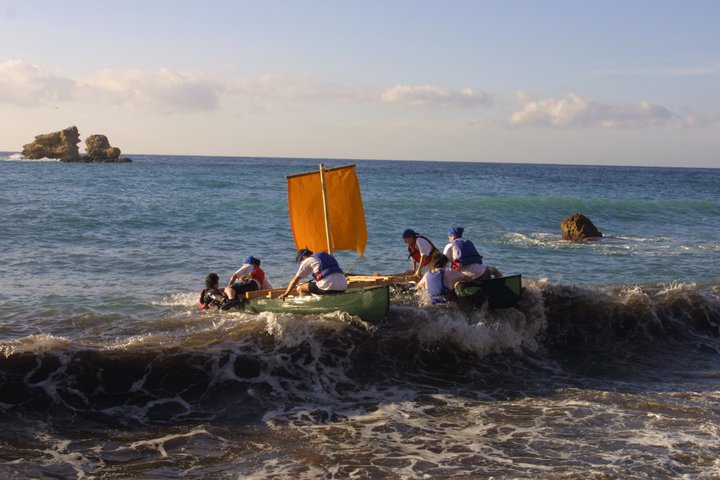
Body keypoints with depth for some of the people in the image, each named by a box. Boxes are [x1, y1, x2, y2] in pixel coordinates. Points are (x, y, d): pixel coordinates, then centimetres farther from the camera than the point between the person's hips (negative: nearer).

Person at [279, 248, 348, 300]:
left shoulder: (307, 261, 10)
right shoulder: (327, 256, 31)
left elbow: (295, 279, 13)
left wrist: (285, 294, 23)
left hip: (329, 287, -7)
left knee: (300, 289, 9)